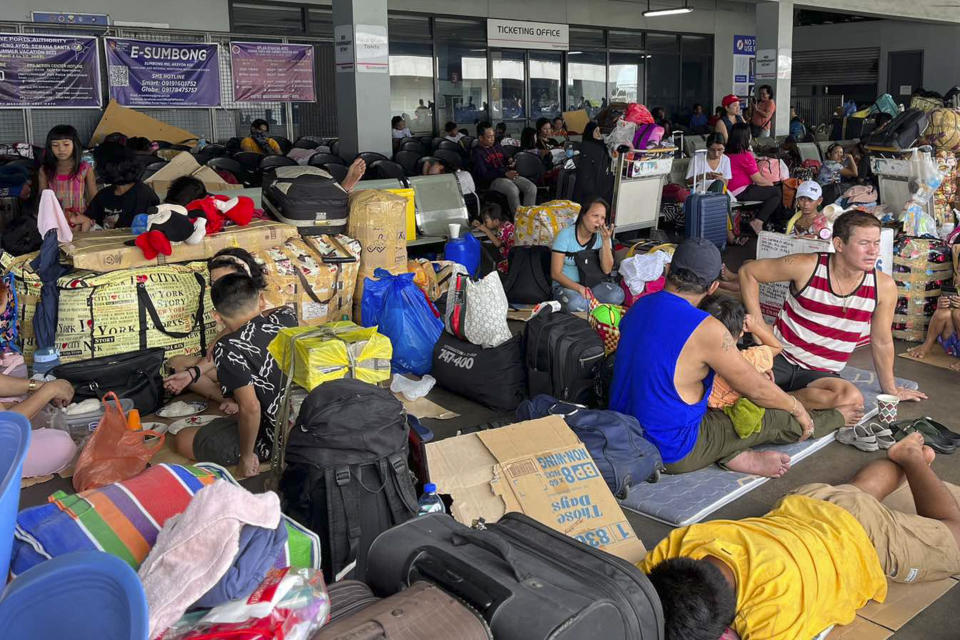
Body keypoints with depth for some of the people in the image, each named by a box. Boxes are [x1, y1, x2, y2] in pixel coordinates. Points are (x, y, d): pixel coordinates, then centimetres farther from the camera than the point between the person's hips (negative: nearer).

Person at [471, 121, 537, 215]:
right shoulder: (477, 152, -2)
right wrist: (505, 174, -21)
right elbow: (483, 174, -13)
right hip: (492, 180, -7)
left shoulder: (497, 146, 22)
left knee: (532, 188, -17)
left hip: (509, 175, 7)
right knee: (513, 190, -36)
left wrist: (510, 163, 8)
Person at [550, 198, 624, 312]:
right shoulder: (566, 235, -10)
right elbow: (555, 273, -13)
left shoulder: (602, 236, 1)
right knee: (575, 303, -38)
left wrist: (606, 240, -20)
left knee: (617, 294, -27)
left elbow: (607, 270, -11)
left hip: (593, 285, 3)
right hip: (566, 285, -3)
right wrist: (579, 288, -27)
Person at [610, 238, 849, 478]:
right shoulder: (706, 329, -24)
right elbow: (756, 389, -11)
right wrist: (797, 408, 8)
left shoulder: (639, 306, -1)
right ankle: (837, 418, 34)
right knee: (783, 420, 7)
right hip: (671, 453, -7)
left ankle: (734, 454, 8)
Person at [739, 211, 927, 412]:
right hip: (779, 357, -3)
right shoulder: (808, 267, -11)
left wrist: (891, 391, 18)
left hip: (821, 374, 3)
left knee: (852, 398, -34)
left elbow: (882, 342, 10)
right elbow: (748, 271, -2)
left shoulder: (884, 287, -3)